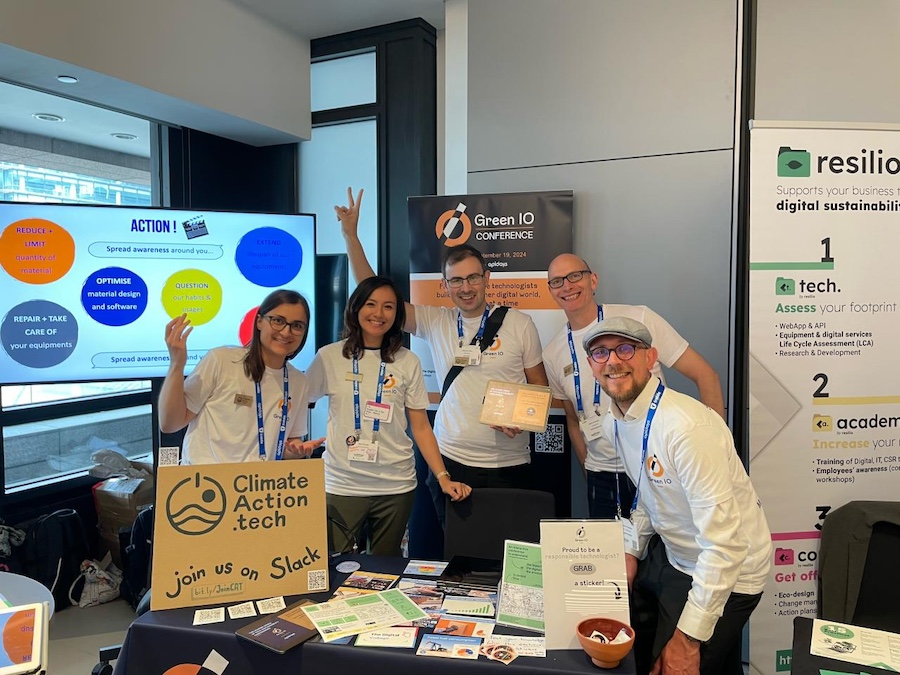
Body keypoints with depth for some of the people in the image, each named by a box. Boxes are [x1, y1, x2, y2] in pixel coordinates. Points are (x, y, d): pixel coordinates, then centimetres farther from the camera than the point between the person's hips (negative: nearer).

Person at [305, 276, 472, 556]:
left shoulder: (408, 362, 2)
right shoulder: (329, 357, -1)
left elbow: (421, 427, 3)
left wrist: (443, 477, -6)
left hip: (396, 486, 1)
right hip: (342, 485, -1)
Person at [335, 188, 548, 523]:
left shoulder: (519, 323, 0)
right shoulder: (435, 322, 4)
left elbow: (540, 388, 7)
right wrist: (351, 235, -3)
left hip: (509, 465, -1)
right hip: (452, 461, 2)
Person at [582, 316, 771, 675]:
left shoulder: (686, 427, -32)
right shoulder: (614, 423, -4)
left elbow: (725, 544, -31)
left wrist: (688, 638, -25)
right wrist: (631, 550, 1)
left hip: (726, 574, -7)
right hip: (670, 554, 8)